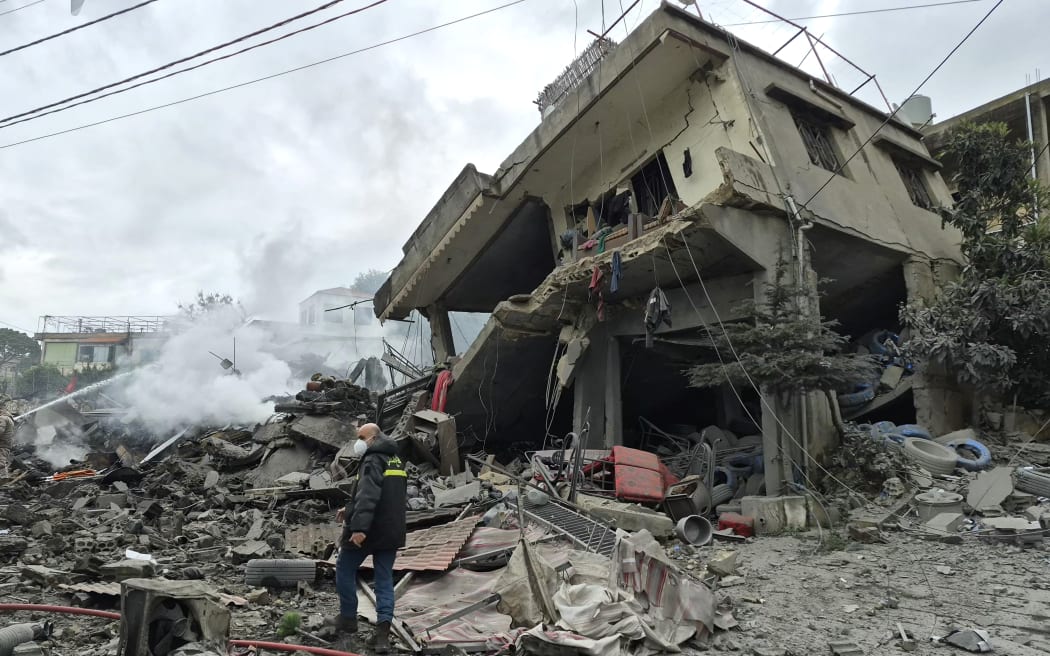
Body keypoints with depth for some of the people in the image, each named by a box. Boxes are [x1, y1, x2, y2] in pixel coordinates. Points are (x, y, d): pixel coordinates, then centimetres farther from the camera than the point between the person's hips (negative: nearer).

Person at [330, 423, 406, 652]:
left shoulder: (373, 460, -13)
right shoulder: (396, 460, 17)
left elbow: (368, 496, -27)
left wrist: (359, 526, -34)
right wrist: (350, 510, 25)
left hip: (367, 530, -8)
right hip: (392, 531, 8)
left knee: (345, 570, 14)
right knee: (385, 578, 8)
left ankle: (348, 619, 23)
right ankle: (383, 630, -1)